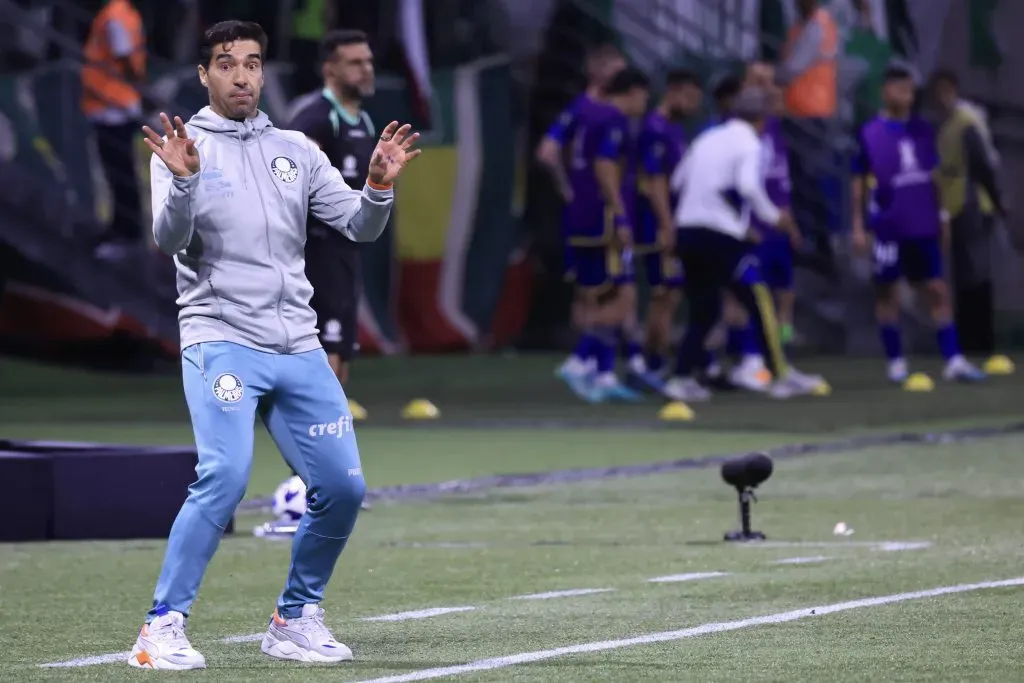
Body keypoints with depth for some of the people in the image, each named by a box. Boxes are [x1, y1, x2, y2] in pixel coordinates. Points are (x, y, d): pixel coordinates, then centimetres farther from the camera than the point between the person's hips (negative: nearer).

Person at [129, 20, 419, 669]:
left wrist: (379, 184, -13)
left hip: (298, 347, 5)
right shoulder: (183, 148, 1)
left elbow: (360, 226, 7)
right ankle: (163, 627, -19)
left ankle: (296, 619, 19)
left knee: (343, 488, 1)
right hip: (221, 340, -5)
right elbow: (170, 238, -13)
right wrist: (182, 181, -32)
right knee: (225, 475, -24)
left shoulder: (297, 151, 13)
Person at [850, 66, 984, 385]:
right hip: (888, 228, -4)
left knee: (937, 290, 2)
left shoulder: (923, 130, 7)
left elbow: (933, 177, 15)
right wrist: (859, 227, -5)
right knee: (887, 292, 5)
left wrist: (942, 217, 12)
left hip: (924, 227, 4)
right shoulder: (869, 134, -5)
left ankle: (954, 360, 2)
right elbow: (859, 183, -1)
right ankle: (895, 362, 13)